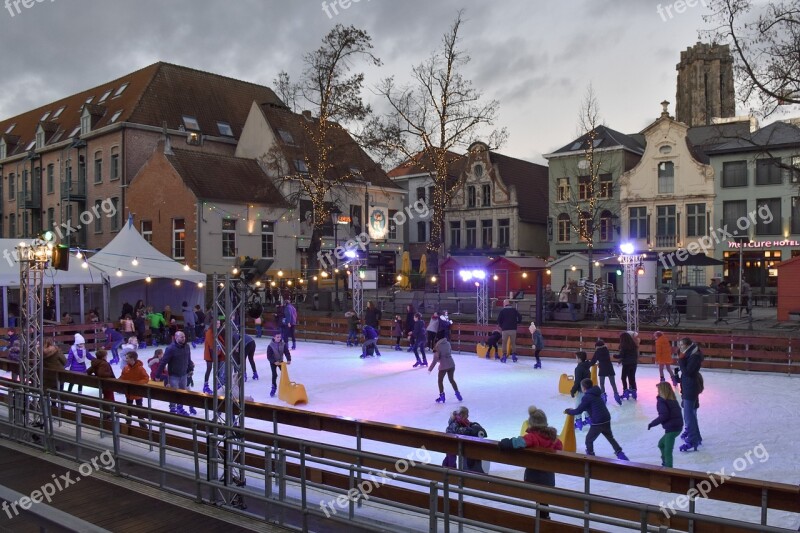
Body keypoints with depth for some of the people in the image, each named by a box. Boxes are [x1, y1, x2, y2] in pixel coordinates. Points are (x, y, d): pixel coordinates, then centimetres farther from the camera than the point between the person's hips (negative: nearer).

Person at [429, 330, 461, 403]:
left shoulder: (437, 346, -14)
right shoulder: (448, 343, 2)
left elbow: (435, 359, -15)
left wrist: (430, 369, -9)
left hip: (443, 366, -5)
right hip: (451, 364, 5)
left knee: (440, 381, 14)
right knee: (451, 379, 22)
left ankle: (442, 397, 13)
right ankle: (458, 394, 22)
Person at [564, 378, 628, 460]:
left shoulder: (587, 397, -12)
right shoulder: (595, 394, 16)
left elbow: (579, 411, -11)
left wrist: (568, 411, 5)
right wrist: (573, 410, 24)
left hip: (597, 422, -8)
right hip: (606, 420, 8)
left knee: (589, 439, 10)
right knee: (610, 437, 24)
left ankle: (590, 456, 16)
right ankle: (620, 454, 22)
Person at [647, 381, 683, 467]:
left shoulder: (661, 401, -12)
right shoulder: (673, 400, 12)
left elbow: (663, 416, -21)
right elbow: (676, 413, 14)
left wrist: (652, 424, -12)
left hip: (671, 428, -9)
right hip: (678, 426, 9)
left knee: (667, 451, -3)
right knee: (661, 444, 26)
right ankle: (666, 463, 33)